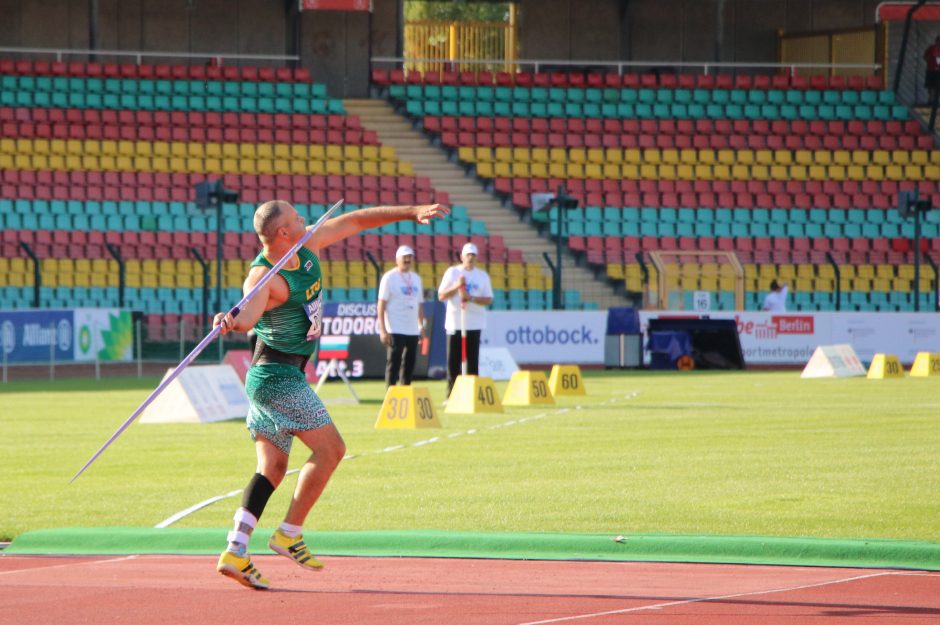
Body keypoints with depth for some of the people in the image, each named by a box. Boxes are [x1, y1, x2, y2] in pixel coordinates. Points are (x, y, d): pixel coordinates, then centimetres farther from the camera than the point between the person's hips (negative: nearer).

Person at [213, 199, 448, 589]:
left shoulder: (307, 246, 3)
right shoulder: (264, 277, -23)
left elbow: (355, 222, 13)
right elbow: (249, 314, -41)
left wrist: (411, 213, 15)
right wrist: (232, 322, -65)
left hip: (268, 380, 9)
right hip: (278, 376, -9)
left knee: (272, 466, 5)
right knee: (330, 448, -7)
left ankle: (236, 551, -4)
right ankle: (289, 534, -4)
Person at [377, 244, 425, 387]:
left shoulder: (416, 278, 14)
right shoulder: (389, 278, -5)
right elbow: (381, 305, -8)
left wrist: (421, 326, 14)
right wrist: (383, 330, -15)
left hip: (413, 331, 6)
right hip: (395, 331, -6)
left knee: (409, 365, 8)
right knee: (393, 363, -8)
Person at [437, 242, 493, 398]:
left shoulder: (482, 275, 9)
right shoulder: (452, 272, 5)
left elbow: (489, 300, 3)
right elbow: (441, 296, -1)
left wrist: (472, 298, -13)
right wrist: (457, 286, -15)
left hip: (474, 325, 1)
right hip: (454, 323, -1)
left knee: (473, 361, 0)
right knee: (453, 361, -3)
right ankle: (451, 396, 2)